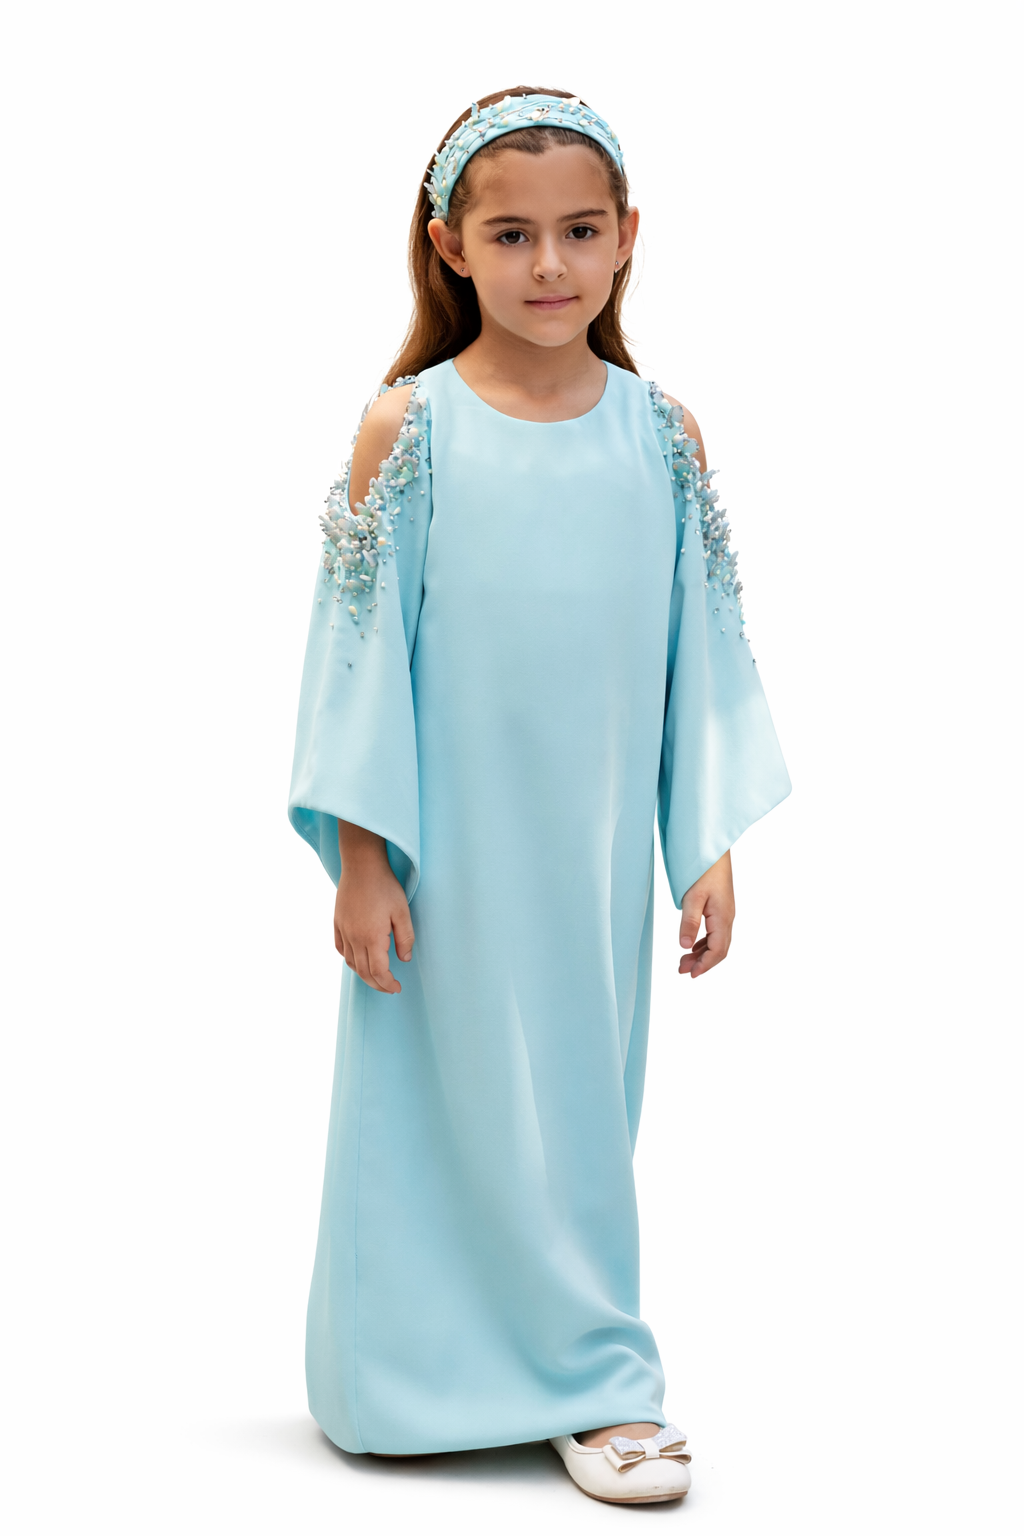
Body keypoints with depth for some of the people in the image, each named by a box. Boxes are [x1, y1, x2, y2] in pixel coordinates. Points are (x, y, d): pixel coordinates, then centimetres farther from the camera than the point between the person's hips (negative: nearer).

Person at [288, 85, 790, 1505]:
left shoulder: (662, 434, 2)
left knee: (579, 1105, 11)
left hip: (596, 852, 2)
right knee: (462, 1104, 5)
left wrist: (710, 845, 2)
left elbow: (703, 646, 5)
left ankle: (565, 1371, 26)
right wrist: (361, 856, -7)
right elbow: (363, 642, -5)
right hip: (450, 850, -2)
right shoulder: (408, 427, -6)